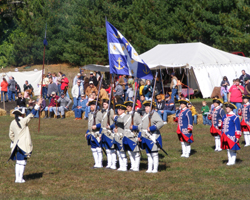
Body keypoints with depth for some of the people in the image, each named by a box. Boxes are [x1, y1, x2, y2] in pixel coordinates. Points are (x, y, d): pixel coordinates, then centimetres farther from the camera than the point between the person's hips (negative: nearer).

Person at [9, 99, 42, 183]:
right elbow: (32, 114, -4)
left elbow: (11, 135, 13)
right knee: (22, 162, -2)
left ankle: (17, 178, 12)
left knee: (18, 162, 12)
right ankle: (20, 179, -3)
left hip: (17, 144, 6)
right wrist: (37, 105, 3)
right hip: (24, 144, -6)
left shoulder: (12, 123, 6)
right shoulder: (24, 121, -10)